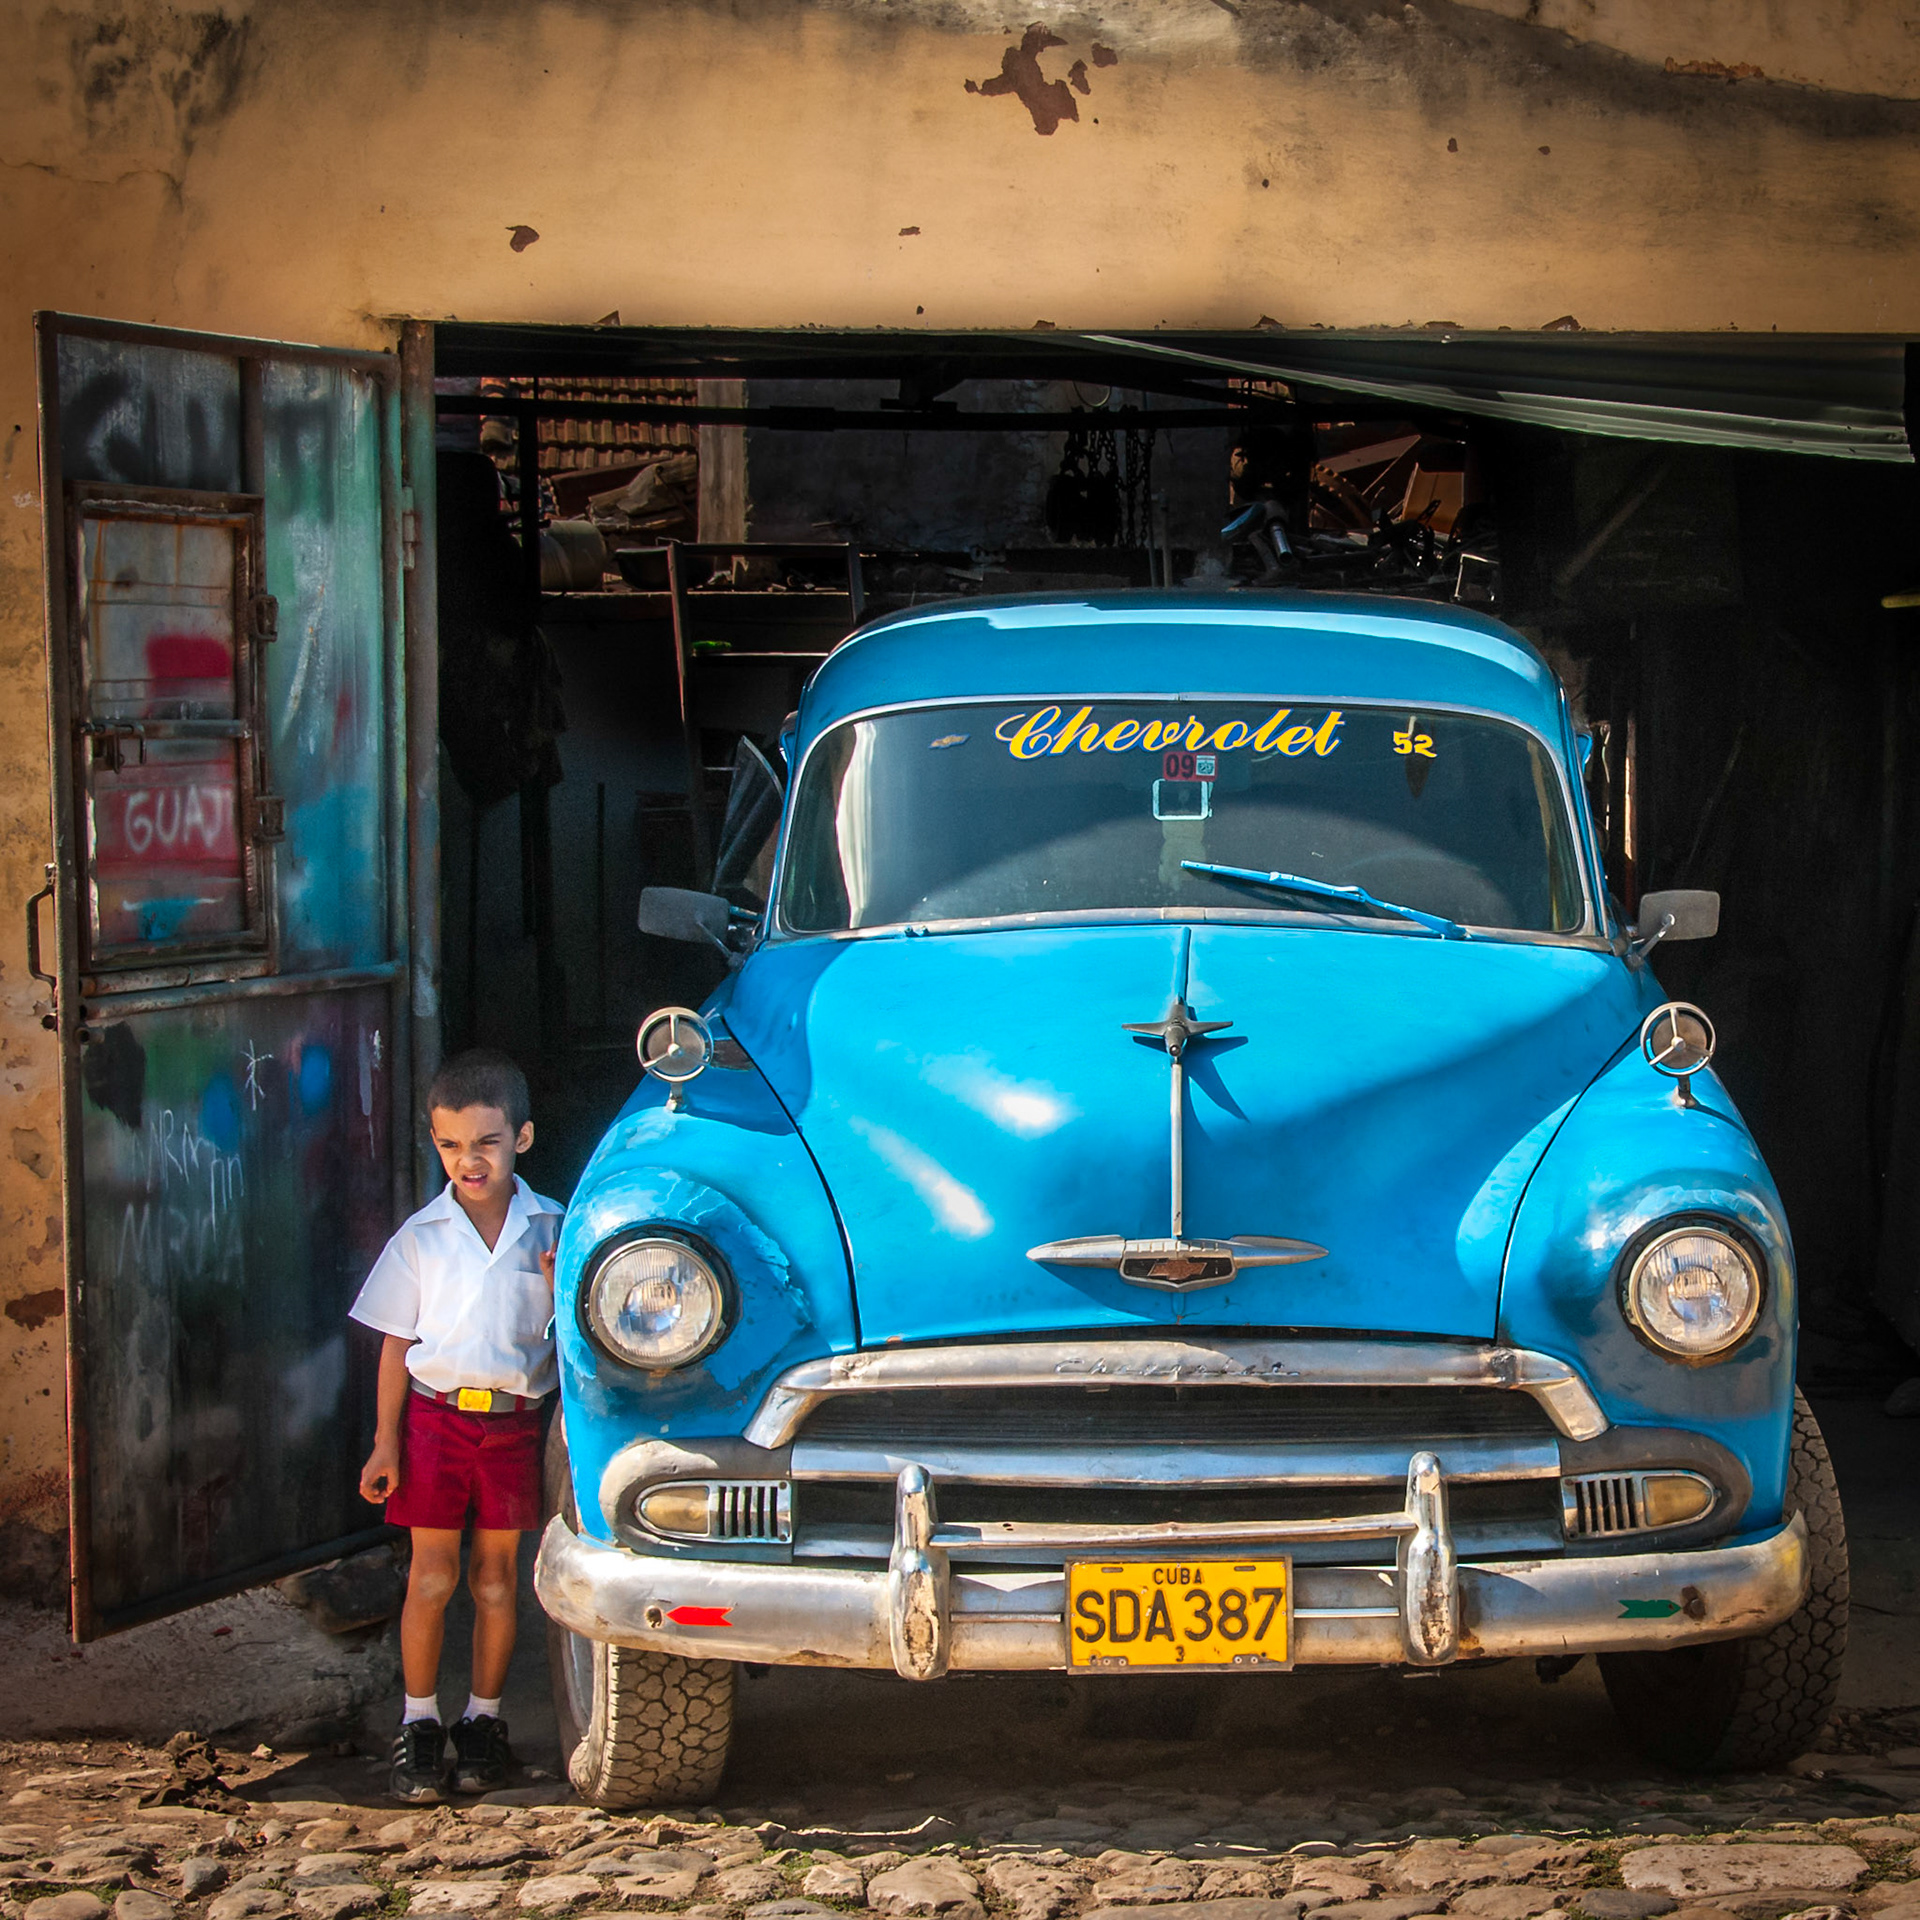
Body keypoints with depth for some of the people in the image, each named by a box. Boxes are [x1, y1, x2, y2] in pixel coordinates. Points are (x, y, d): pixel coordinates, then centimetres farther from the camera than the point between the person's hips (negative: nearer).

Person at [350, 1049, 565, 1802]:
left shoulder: (550, 1231, 2)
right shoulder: (422, 1237, 1)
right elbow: (397, 1342, 4)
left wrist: (561, 1284, -15)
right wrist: (385, 1442, -1)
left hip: (515, 1421, 0)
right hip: (435, 1415, 0)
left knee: (494, 1577, 8)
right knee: (431, 1578, 2)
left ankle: (483, 1719, 19)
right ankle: (419, 1723, 11)